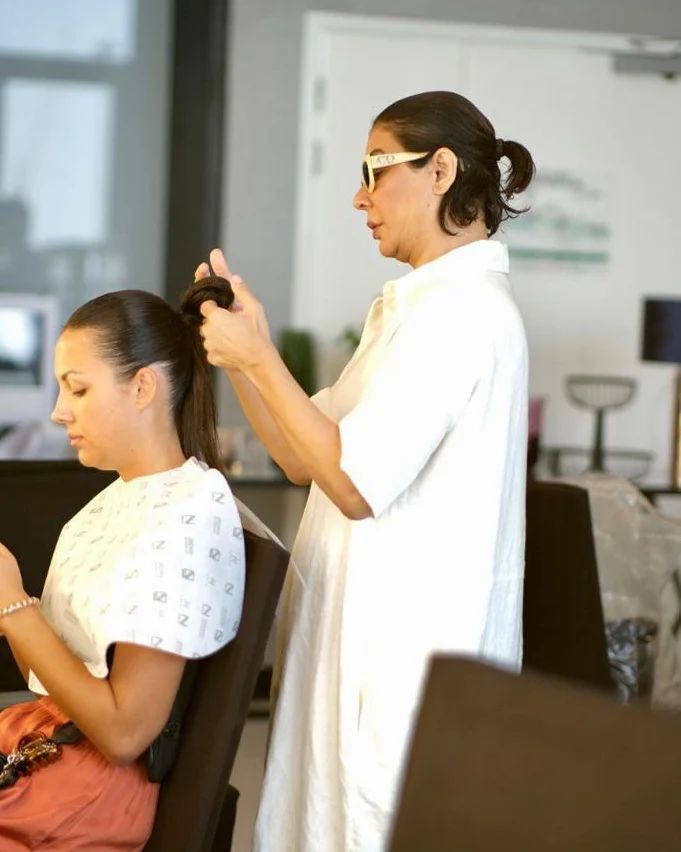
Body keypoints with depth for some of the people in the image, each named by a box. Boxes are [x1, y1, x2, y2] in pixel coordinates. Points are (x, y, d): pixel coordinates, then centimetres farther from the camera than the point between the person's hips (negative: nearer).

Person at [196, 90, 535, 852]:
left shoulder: (462, 310, -15)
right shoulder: (417, 306, 16)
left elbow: (356, 484, -20)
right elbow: (305, 459, 13)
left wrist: (258, 356, -14)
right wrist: (239, 348, 2)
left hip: (410, 647, -9)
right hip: (366, 632, 9)